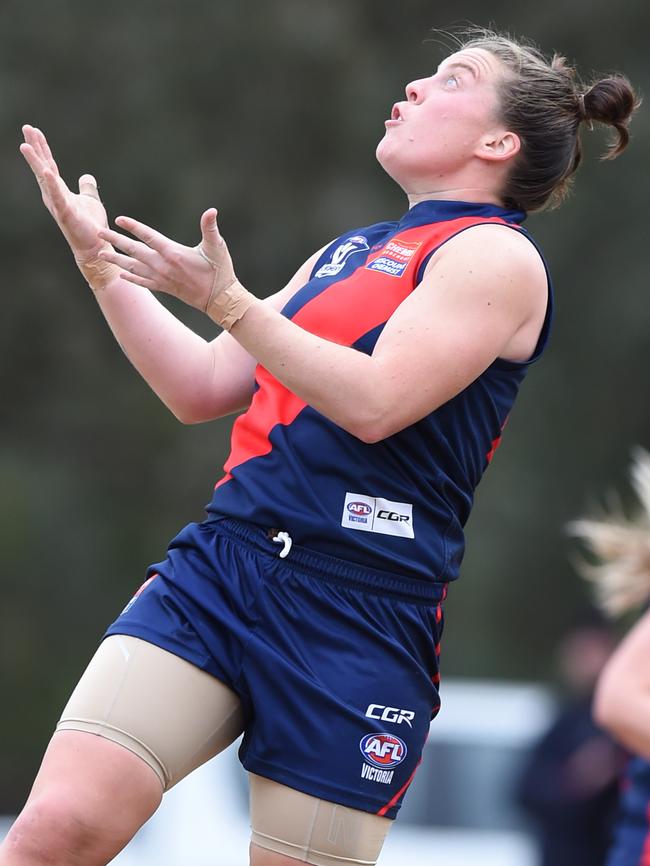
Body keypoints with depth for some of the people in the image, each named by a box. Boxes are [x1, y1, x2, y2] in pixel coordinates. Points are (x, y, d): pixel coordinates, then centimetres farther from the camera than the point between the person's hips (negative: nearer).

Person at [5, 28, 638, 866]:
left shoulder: (496, 254, -1)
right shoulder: (345, 252, 22)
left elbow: (375, 404, -15)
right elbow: (202, 389, 24)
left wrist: (226, 301, -15)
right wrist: (102, 265, 16)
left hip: (358, 616, -6)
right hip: (218, 564, 6)